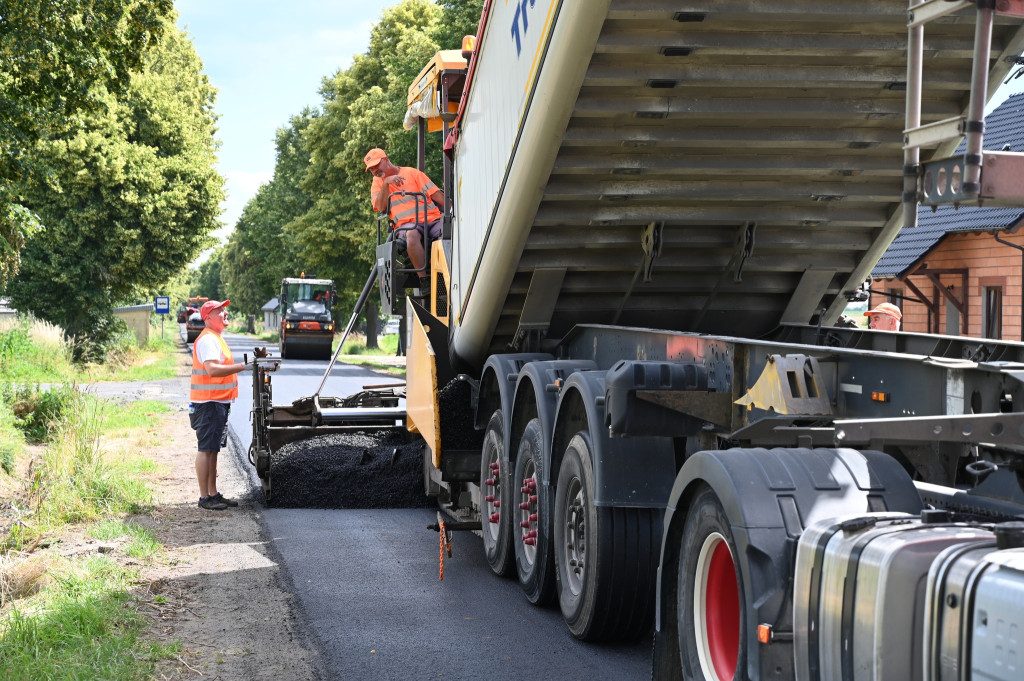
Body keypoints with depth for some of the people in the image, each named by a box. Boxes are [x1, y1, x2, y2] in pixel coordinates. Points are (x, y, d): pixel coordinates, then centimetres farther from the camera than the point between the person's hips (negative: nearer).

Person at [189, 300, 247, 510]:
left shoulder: (216, 339, 19)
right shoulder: (207, 339, -15)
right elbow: (212, 369, -28)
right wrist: (243, 366, -28)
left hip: (219, 402, 10)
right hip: (209, 403, -10)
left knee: (213, 449, 13)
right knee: (206, 449, -6)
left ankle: (213, 494, 19)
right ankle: (204, 497, -3)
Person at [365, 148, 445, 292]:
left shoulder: (411, 173, 16)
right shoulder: (377, 182, 21)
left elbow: (435, 193, 10)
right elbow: (380, 207, 3)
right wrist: (386, 183, -7)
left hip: (432, 218, 1)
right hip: (406, 224, -1)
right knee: (412, 234, -39)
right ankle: (423, 280, -38)